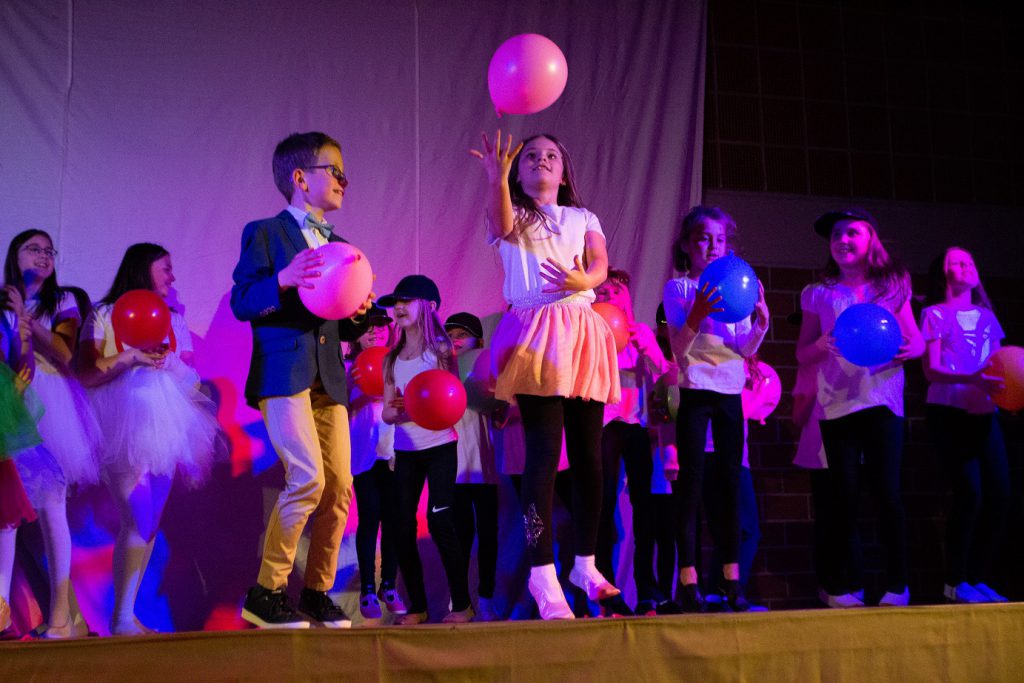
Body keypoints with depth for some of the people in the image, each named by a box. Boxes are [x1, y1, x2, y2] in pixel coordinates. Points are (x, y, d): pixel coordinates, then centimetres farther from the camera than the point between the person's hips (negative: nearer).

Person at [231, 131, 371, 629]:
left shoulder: (338, 247, 22)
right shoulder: (265, 233, 3)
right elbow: (241, 302, -7)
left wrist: (357, 314, 2)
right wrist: (284, 279, -23)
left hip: (328, 378, 7)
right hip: (283, 371, -7)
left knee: (339, 487, 2)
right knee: (308, 479, -18)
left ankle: (317, 592, 15)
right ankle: (265, 593, -6)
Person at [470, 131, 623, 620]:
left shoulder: (583, 218, 20)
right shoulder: (511, 215, 12)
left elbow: (600, 266, 2)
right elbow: (501, 225, -14)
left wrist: (581, 279, -22)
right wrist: (497, 178, -34)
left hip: (581, 332, 3)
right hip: (535, 334, -3)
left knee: (588, 453, 4)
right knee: (544, 452, -12)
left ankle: (585, 564, 17)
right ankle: (542, 572, -11)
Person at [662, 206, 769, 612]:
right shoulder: (678, 288, 0)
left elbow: (746, 348, 4)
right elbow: (679, 346, -11)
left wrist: (761, 320, -16)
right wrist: (698, 314, -29)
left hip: (730, 392, 4)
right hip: (695, 391, -4)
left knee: (730, 480, 3)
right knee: (691, 480, -6)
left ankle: (732, 579, 8)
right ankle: (688, 581, -4)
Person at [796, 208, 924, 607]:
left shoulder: (893, 287, 12)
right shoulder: (818, 294, 12)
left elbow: (917, 342, 11)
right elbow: (802, 355, 12)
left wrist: (906, 350, -11)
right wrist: (823, 345, -9)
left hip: (882, 398, -1)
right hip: (837, 402, 1)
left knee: (887, 490, -6)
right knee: (845, 496, -1)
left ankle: (896, 585, -1)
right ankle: (844, 587, 5)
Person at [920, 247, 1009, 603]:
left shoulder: (987, 317, 18)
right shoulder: (936, 314, 2)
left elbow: (998, 366, 18)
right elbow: (931, 370, -7)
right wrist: (970, 380, -23)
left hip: (983, 413, 5)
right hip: (949, 411, -5)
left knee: (1000, 494, -3)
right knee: (970, 492, -15)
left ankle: (979, 578, 10)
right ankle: (955, 582, -2)